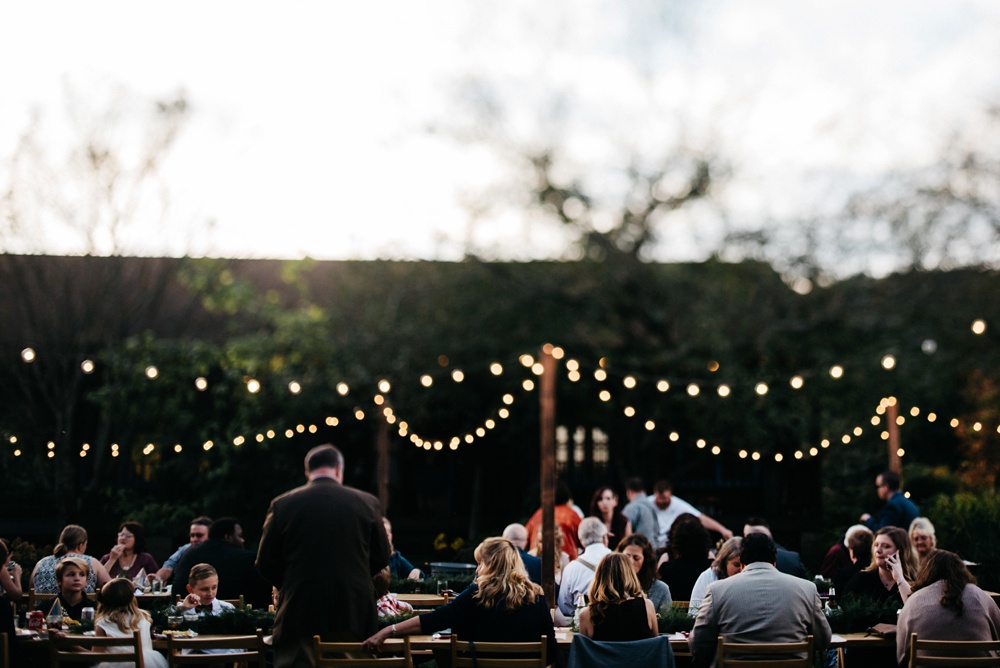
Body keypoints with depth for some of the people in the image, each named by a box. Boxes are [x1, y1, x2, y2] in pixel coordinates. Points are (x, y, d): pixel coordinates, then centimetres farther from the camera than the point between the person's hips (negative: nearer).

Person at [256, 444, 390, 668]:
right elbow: (381, 559, 9)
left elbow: (265, 565, 2)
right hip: (355, 613, 1)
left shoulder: (282, 504, -3)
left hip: (300, 615, -1)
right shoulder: (367, 503, 0)